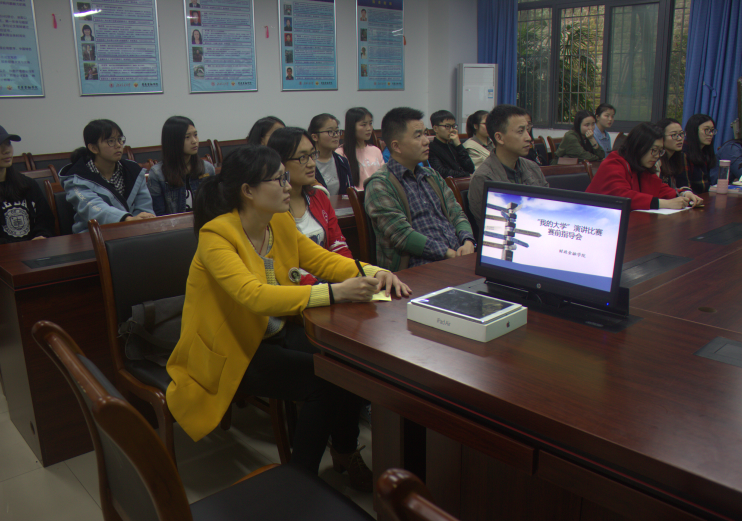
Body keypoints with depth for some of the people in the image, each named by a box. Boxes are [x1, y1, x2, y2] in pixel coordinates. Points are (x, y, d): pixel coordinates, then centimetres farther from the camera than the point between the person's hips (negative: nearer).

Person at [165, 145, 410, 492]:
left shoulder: (281, 223, -1)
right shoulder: (216, 235, -23)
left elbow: (321, 258, 6)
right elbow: (254, 295, -36)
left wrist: (372, 273, -13)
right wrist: (333, 292, -41)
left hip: (275, 333, 7)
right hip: (231, 351, -7)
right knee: (322, 381, -22)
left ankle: (346, 453, 10)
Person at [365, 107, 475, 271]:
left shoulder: (432, 175, 22)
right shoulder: (380, 185, -3)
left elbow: (456, 213, 18)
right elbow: (401, 235, -12)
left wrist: (468, 242, -4)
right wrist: (448, 253, -16)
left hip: (457, 257, 7)